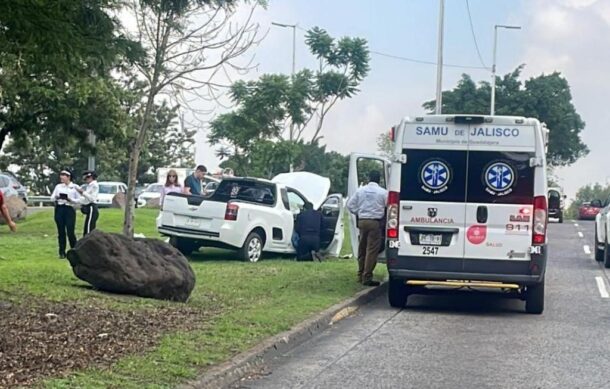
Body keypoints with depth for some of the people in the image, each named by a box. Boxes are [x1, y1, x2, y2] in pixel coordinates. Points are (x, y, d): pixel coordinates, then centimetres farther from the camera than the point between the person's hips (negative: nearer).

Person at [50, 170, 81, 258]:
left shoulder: (74, 187, 3)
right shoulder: (58, 186, 11)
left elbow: (78, 200, 1)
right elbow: (52, 198, 7)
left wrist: (70, 199, -15)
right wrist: (56, 197, -15)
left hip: (69, 209, -3)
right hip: (59, 209, 3)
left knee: (70, 232, -8)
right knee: (61, 232, 3)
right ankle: (62, 252, 10)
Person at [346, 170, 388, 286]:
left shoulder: (360, 190, 6)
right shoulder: (383, 192, -5)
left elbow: (350, 205, 5)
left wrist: (358, 213, 13)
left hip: (362, 221, 5)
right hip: (375, 222, -5)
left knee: (362, 248, 16)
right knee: (372, 249, -4)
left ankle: (361, 275, 23)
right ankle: (367, 277, -9)